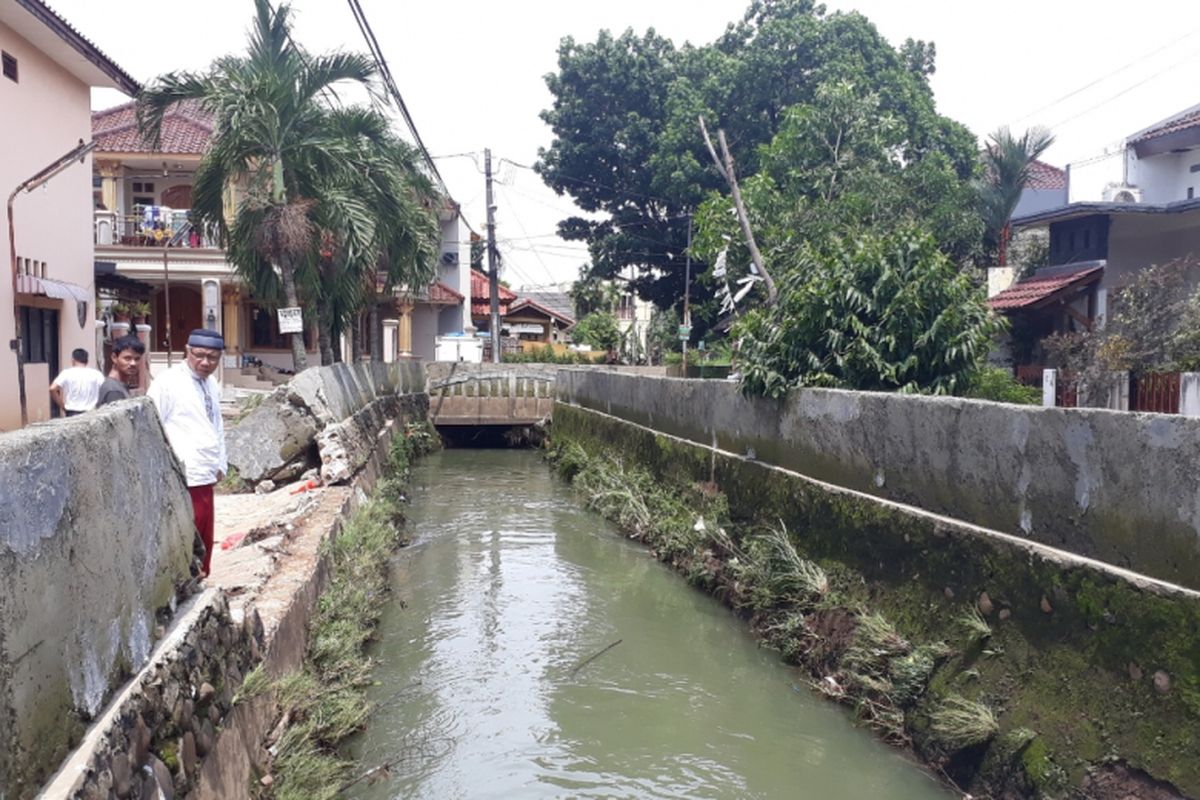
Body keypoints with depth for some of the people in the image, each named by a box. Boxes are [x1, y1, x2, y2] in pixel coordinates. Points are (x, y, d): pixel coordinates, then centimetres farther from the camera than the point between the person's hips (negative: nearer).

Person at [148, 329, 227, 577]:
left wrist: (221, 464, 18)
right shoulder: (168, 383, -9)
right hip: (181, 480, -8)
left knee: (203, 542, 15)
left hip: (205, 477, 8)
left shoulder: (212, 385, 14)